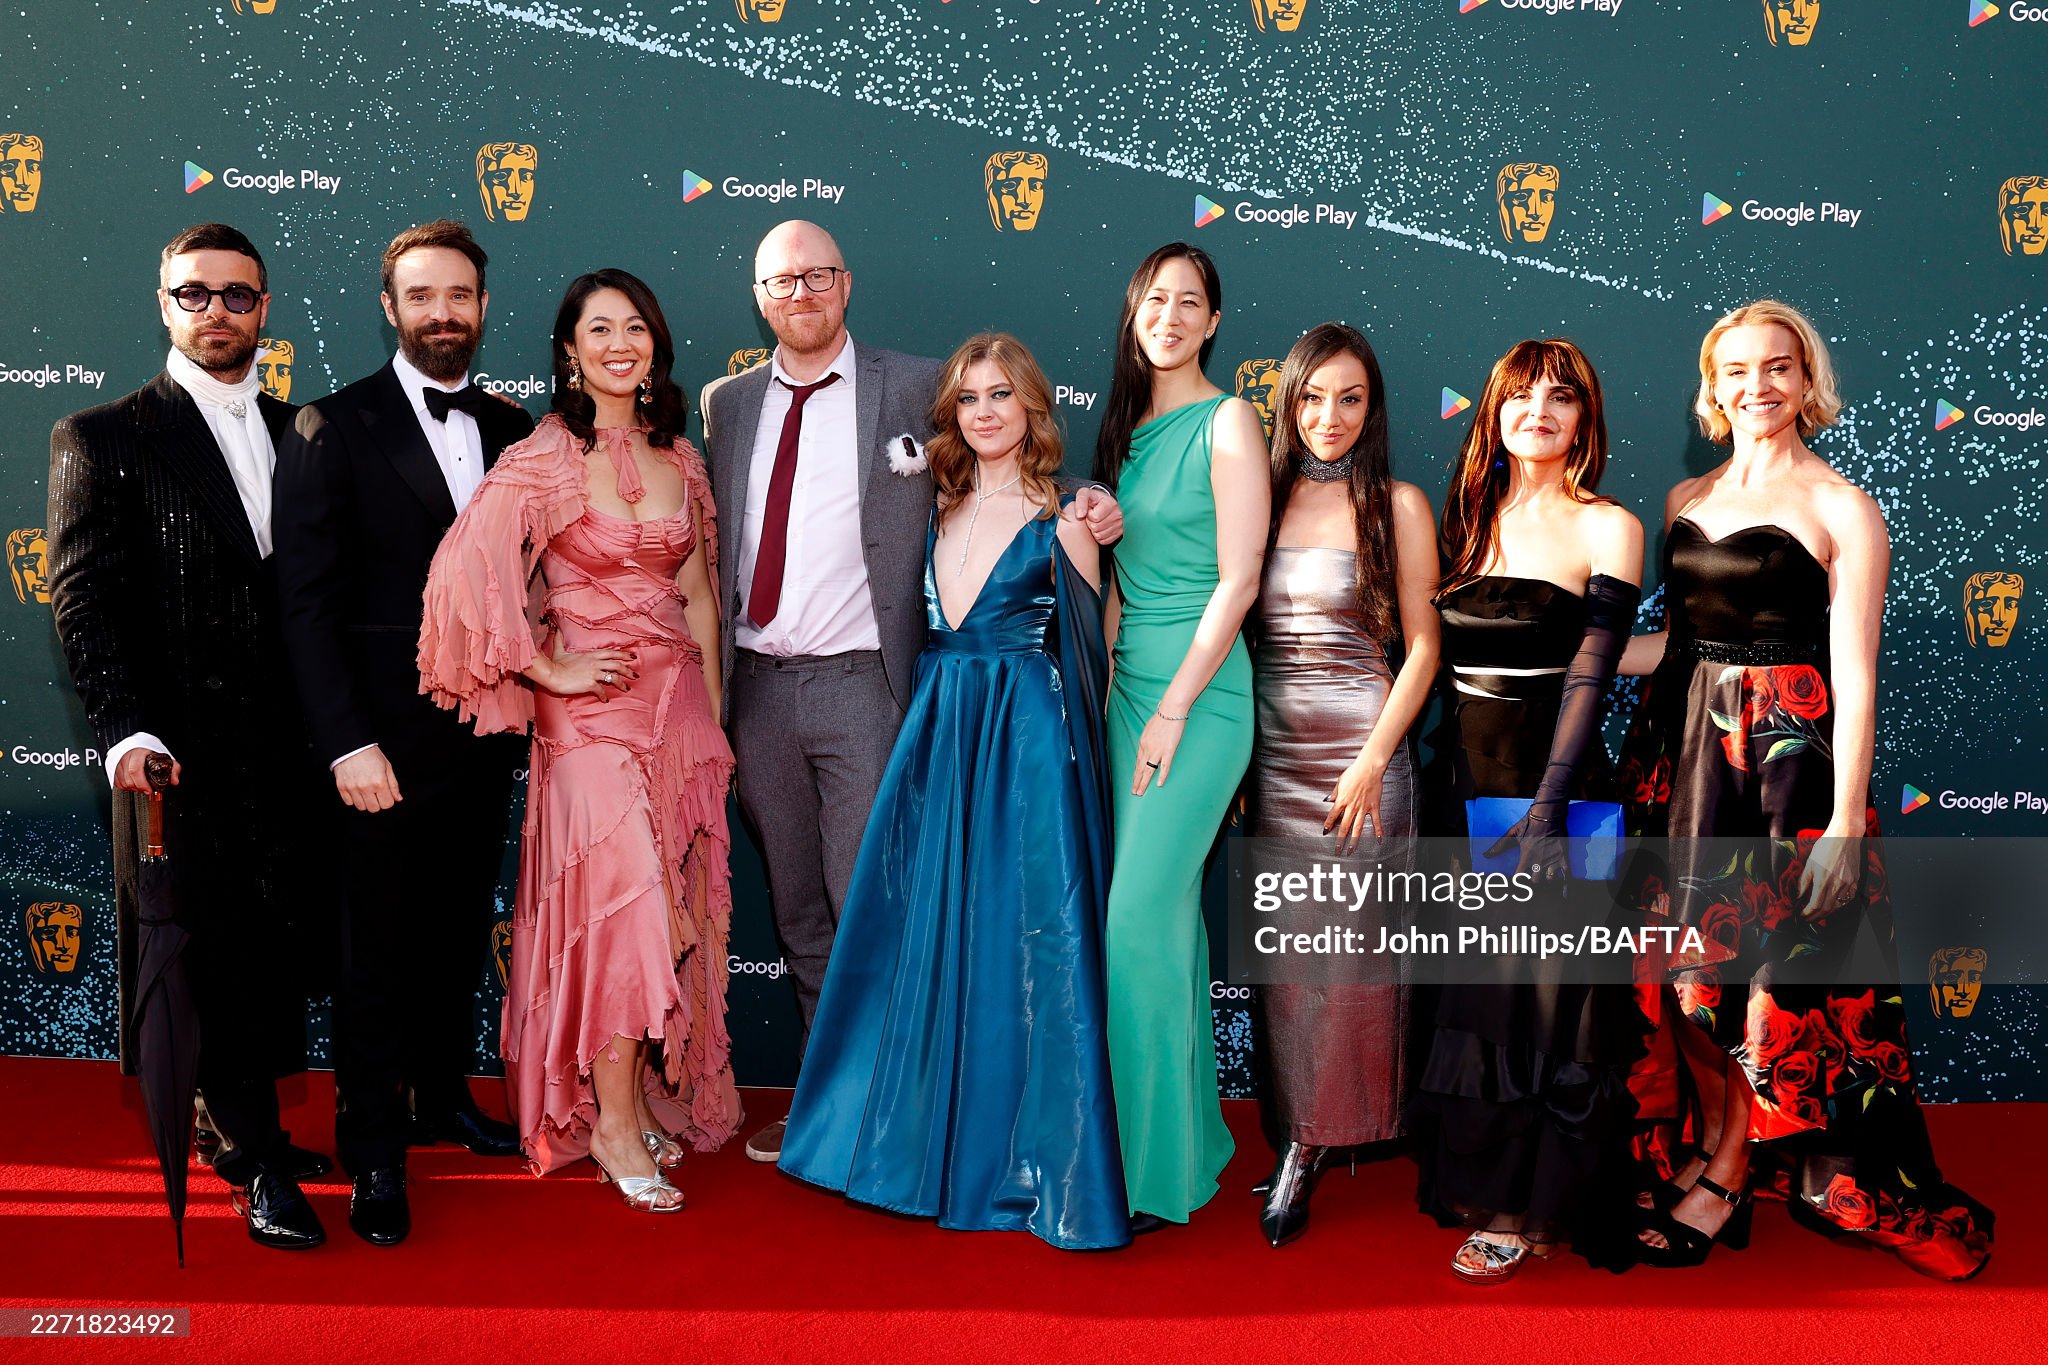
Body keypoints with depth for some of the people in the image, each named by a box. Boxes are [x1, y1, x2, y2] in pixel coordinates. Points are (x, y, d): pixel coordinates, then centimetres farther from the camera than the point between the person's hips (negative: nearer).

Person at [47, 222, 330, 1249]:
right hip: (183, 752, -4)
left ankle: (242, 1127, 25)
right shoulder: (102, 439, 1)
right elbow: (84, 600, -5)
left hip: (289, 748, 4)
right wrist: (126, 733, -17)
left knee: (277, 950, 8)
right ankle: (258, 1163, 14)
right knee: (212, 956, 3)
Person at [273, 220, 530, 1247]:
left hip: (484, 736, 5)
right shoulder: (333, 429, -6)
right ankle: (373, 1153, 19)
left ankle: (442, 1096, 35)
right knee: (378, 948, 5)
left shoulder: (513, 432, 8)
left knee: (460, 931, 17)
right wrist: (346, 741, -17)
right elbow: (307, 601, -11)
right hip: (384, 740, -4)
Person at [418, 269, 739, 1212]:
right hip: (592, 710, -5)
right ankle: (612, 1125, 6)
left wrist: (713, 714, 11)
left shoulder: (679, 458, 10)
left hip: (678, 703, 5)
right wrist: (546, 669, -11)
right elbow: (465, 570, -16)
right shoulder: (545, 459, -8)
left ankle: (641, 1093, 24)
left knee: (676, 909, 8)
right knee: (625, 905, -8)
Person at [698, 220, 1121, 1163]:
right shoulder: (727, 403, 11)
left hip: (861, 687, -4)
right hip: (757, 687, 4)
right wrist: (711, 682, 7)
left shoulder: (916, 388, 1)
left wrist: (1083, 506, -14)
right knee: (796, 911, 13)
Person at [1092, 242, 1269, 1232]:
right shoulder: (1130, 426, 14)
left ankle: (1153, 1168, 0)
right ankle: (1195, 1132, 23)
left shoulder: (1227, 422, -7)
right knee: (1169, 908, 11)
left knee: (1138, 917, -12)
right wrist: (1108, 684, 10)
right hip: (1131, 682, 7)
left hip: (1201, 692, -7)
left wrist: (1172, 711, -14)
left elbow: (1238, 580, -12)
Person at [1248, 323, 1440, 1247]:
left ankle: (1315, 1143, 9)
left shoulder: (1397, 505, 1)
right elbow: (1235, 623, 13)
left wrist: (1372, 760, -10)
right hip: (1272, 749, 3)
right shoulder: (1264, 496, 9)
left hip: (1360, 747, -3)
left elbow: (1421, 646, -1)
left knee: (1349, 948, -2)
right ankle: (1302, 1131, 16)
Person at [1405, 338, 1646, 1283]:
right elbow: (1437, 658, 9)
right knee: (1467, 989, 11)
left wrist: (1546, 807, -20)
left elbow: (1589, 676, -12)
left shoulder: (1607, 528, -3)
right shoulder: (1467, 520, 11)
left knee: (1543, 988, 0)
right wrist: (1436, 784, 2)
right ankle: (1472, 1181, 25)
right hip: (1463, 780, 5)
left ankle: (1527, 1207, 11)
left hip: (1551, 783, -4)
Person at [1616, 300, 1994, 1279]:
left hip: (1786, 755, -6)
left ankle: (1726, 1179, 14)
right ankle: (1716, 1147, 26)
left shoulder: (1843, 509, -6)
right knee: (1691, 964, 9)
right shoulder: (1687, 500, 11)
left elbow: (1854, 676, -10)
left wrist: (1844, 822, -15)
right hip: (1686, 747, 6)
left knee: (1764, 969, 0)